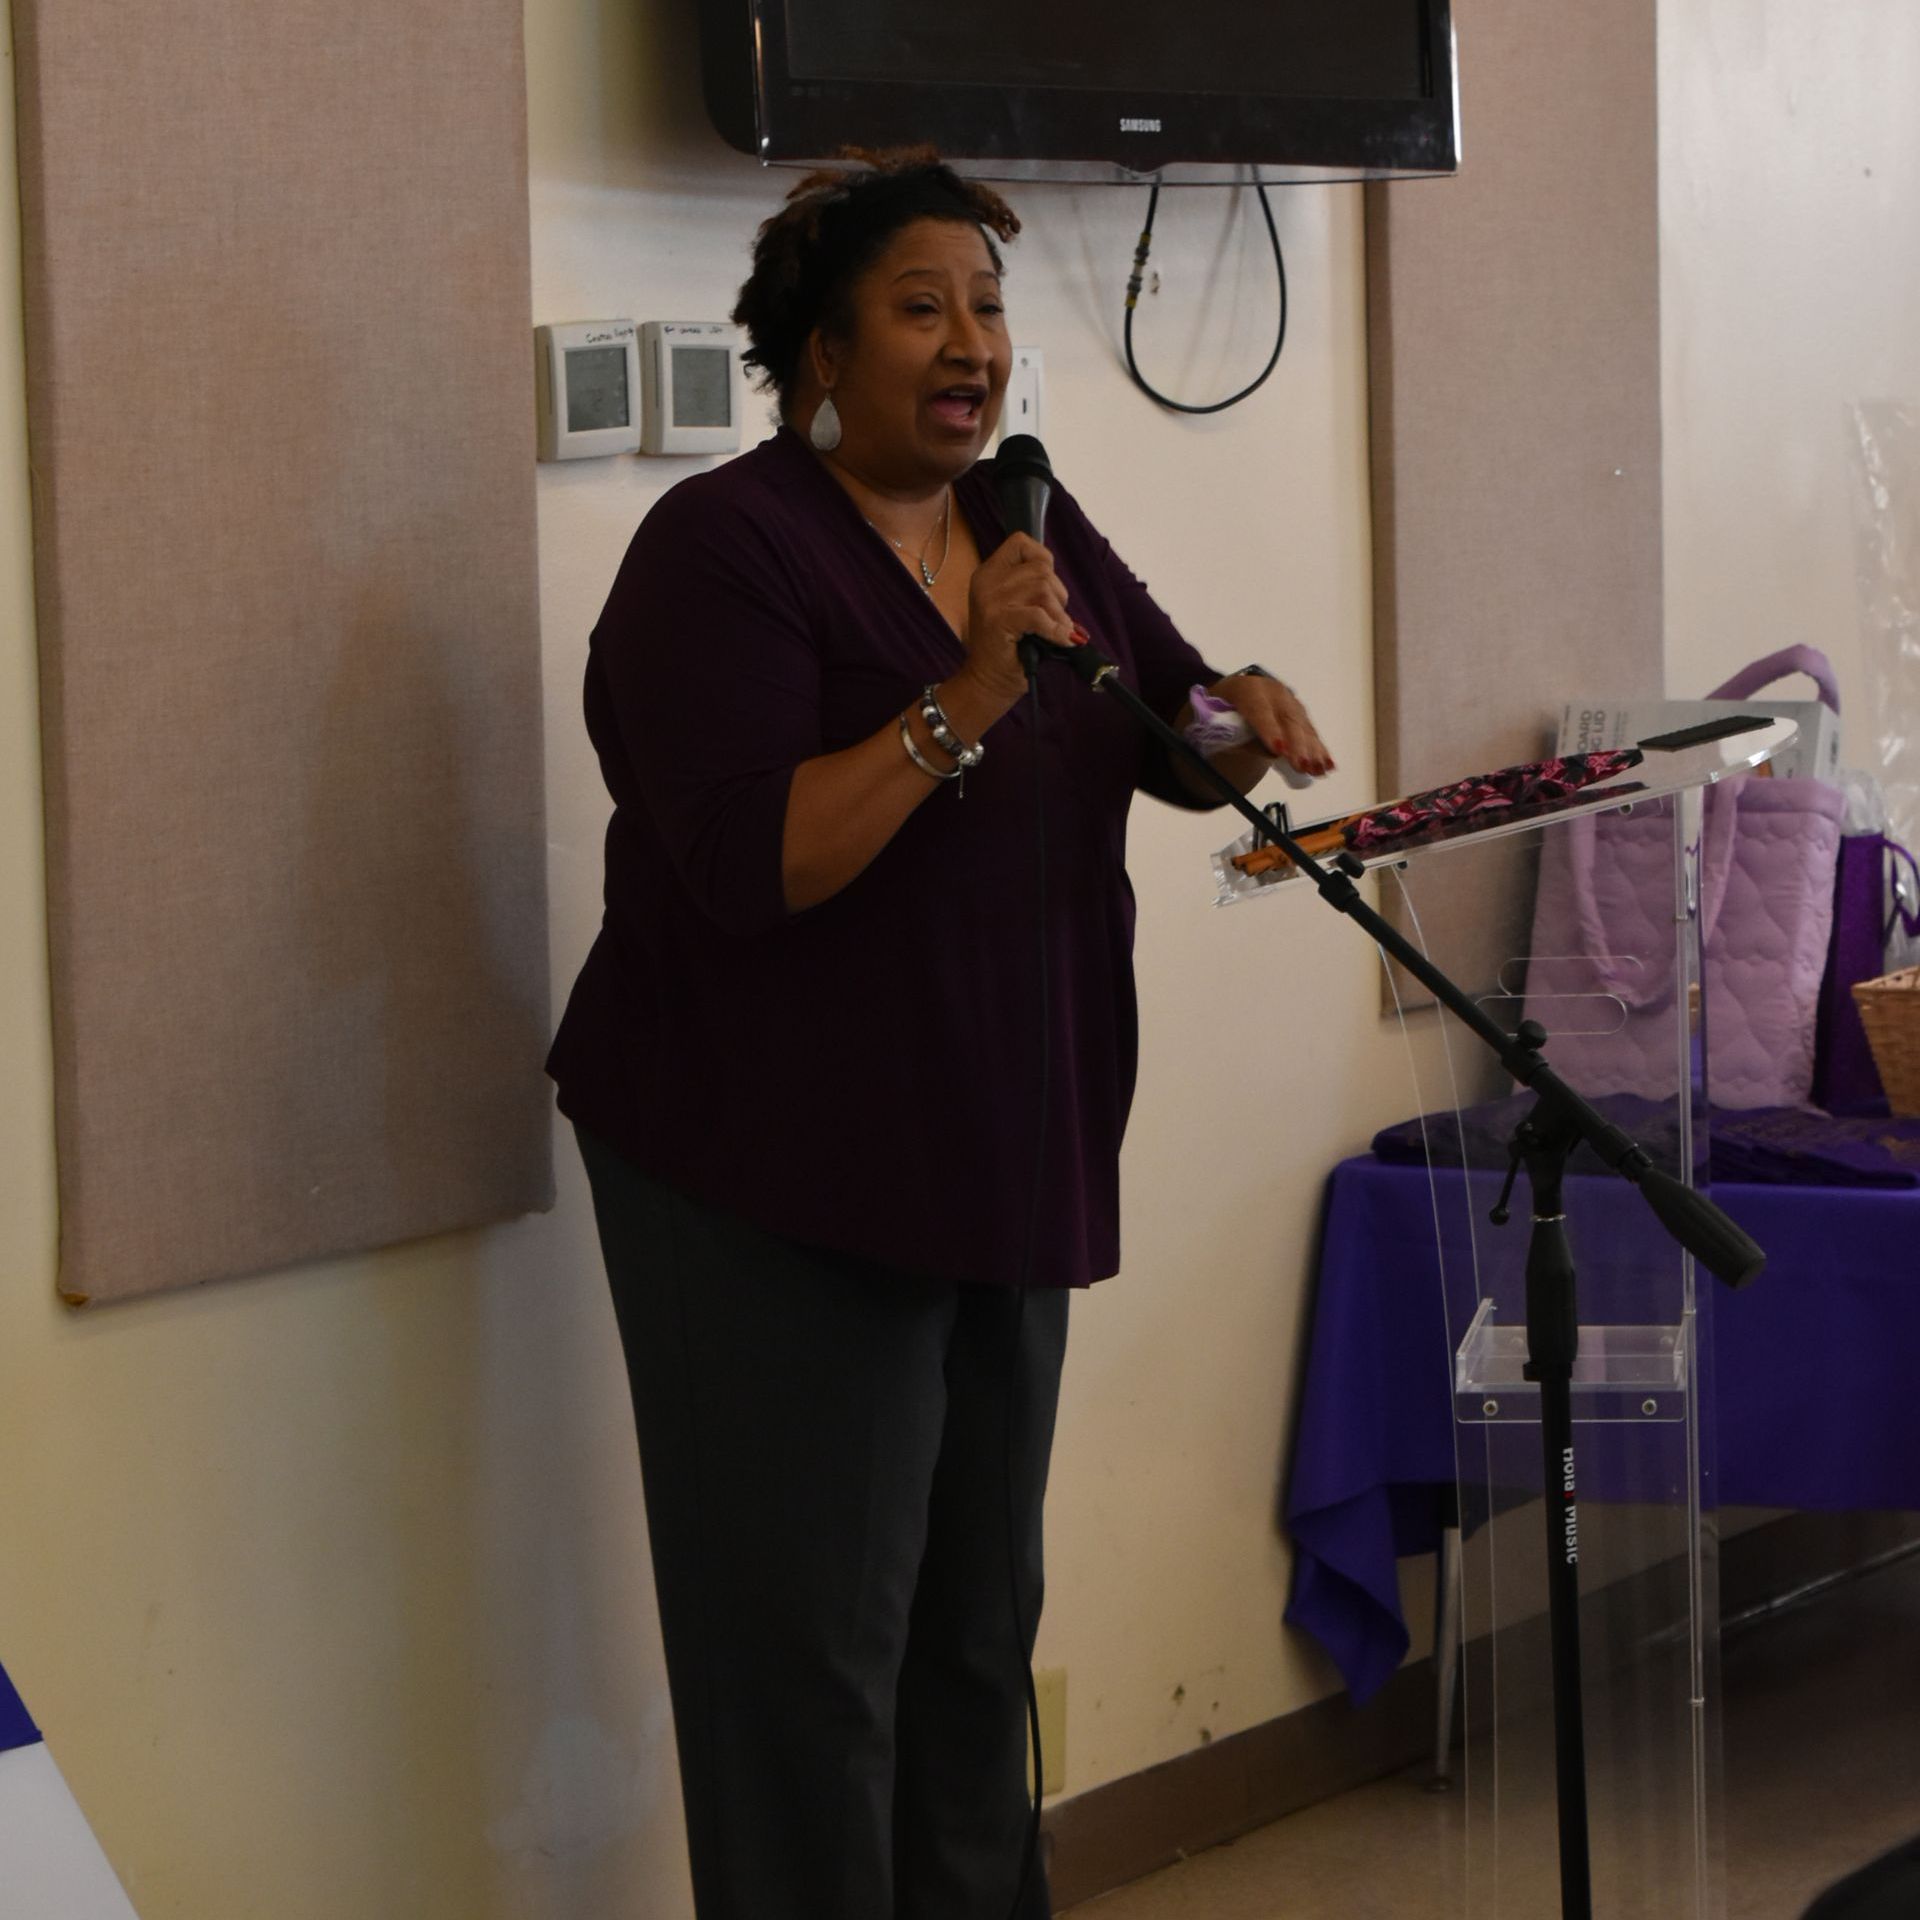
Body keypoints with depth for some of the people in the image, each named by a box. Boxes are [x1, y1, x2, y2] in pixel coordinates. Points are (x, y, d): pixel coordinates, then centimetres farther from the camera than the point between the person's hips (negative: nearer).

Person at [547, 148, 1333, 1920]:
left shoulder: (1031, 528, 8)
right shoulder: (725, 550, -15)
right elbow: (750, 863, -25)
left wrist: (1246, 711, -8)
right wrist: (966, 701, -32)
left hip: (1002, 1158, 8)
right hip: (775, 1183, -7)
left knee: (982, 1612, 17)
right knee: (814, 1640, -3)